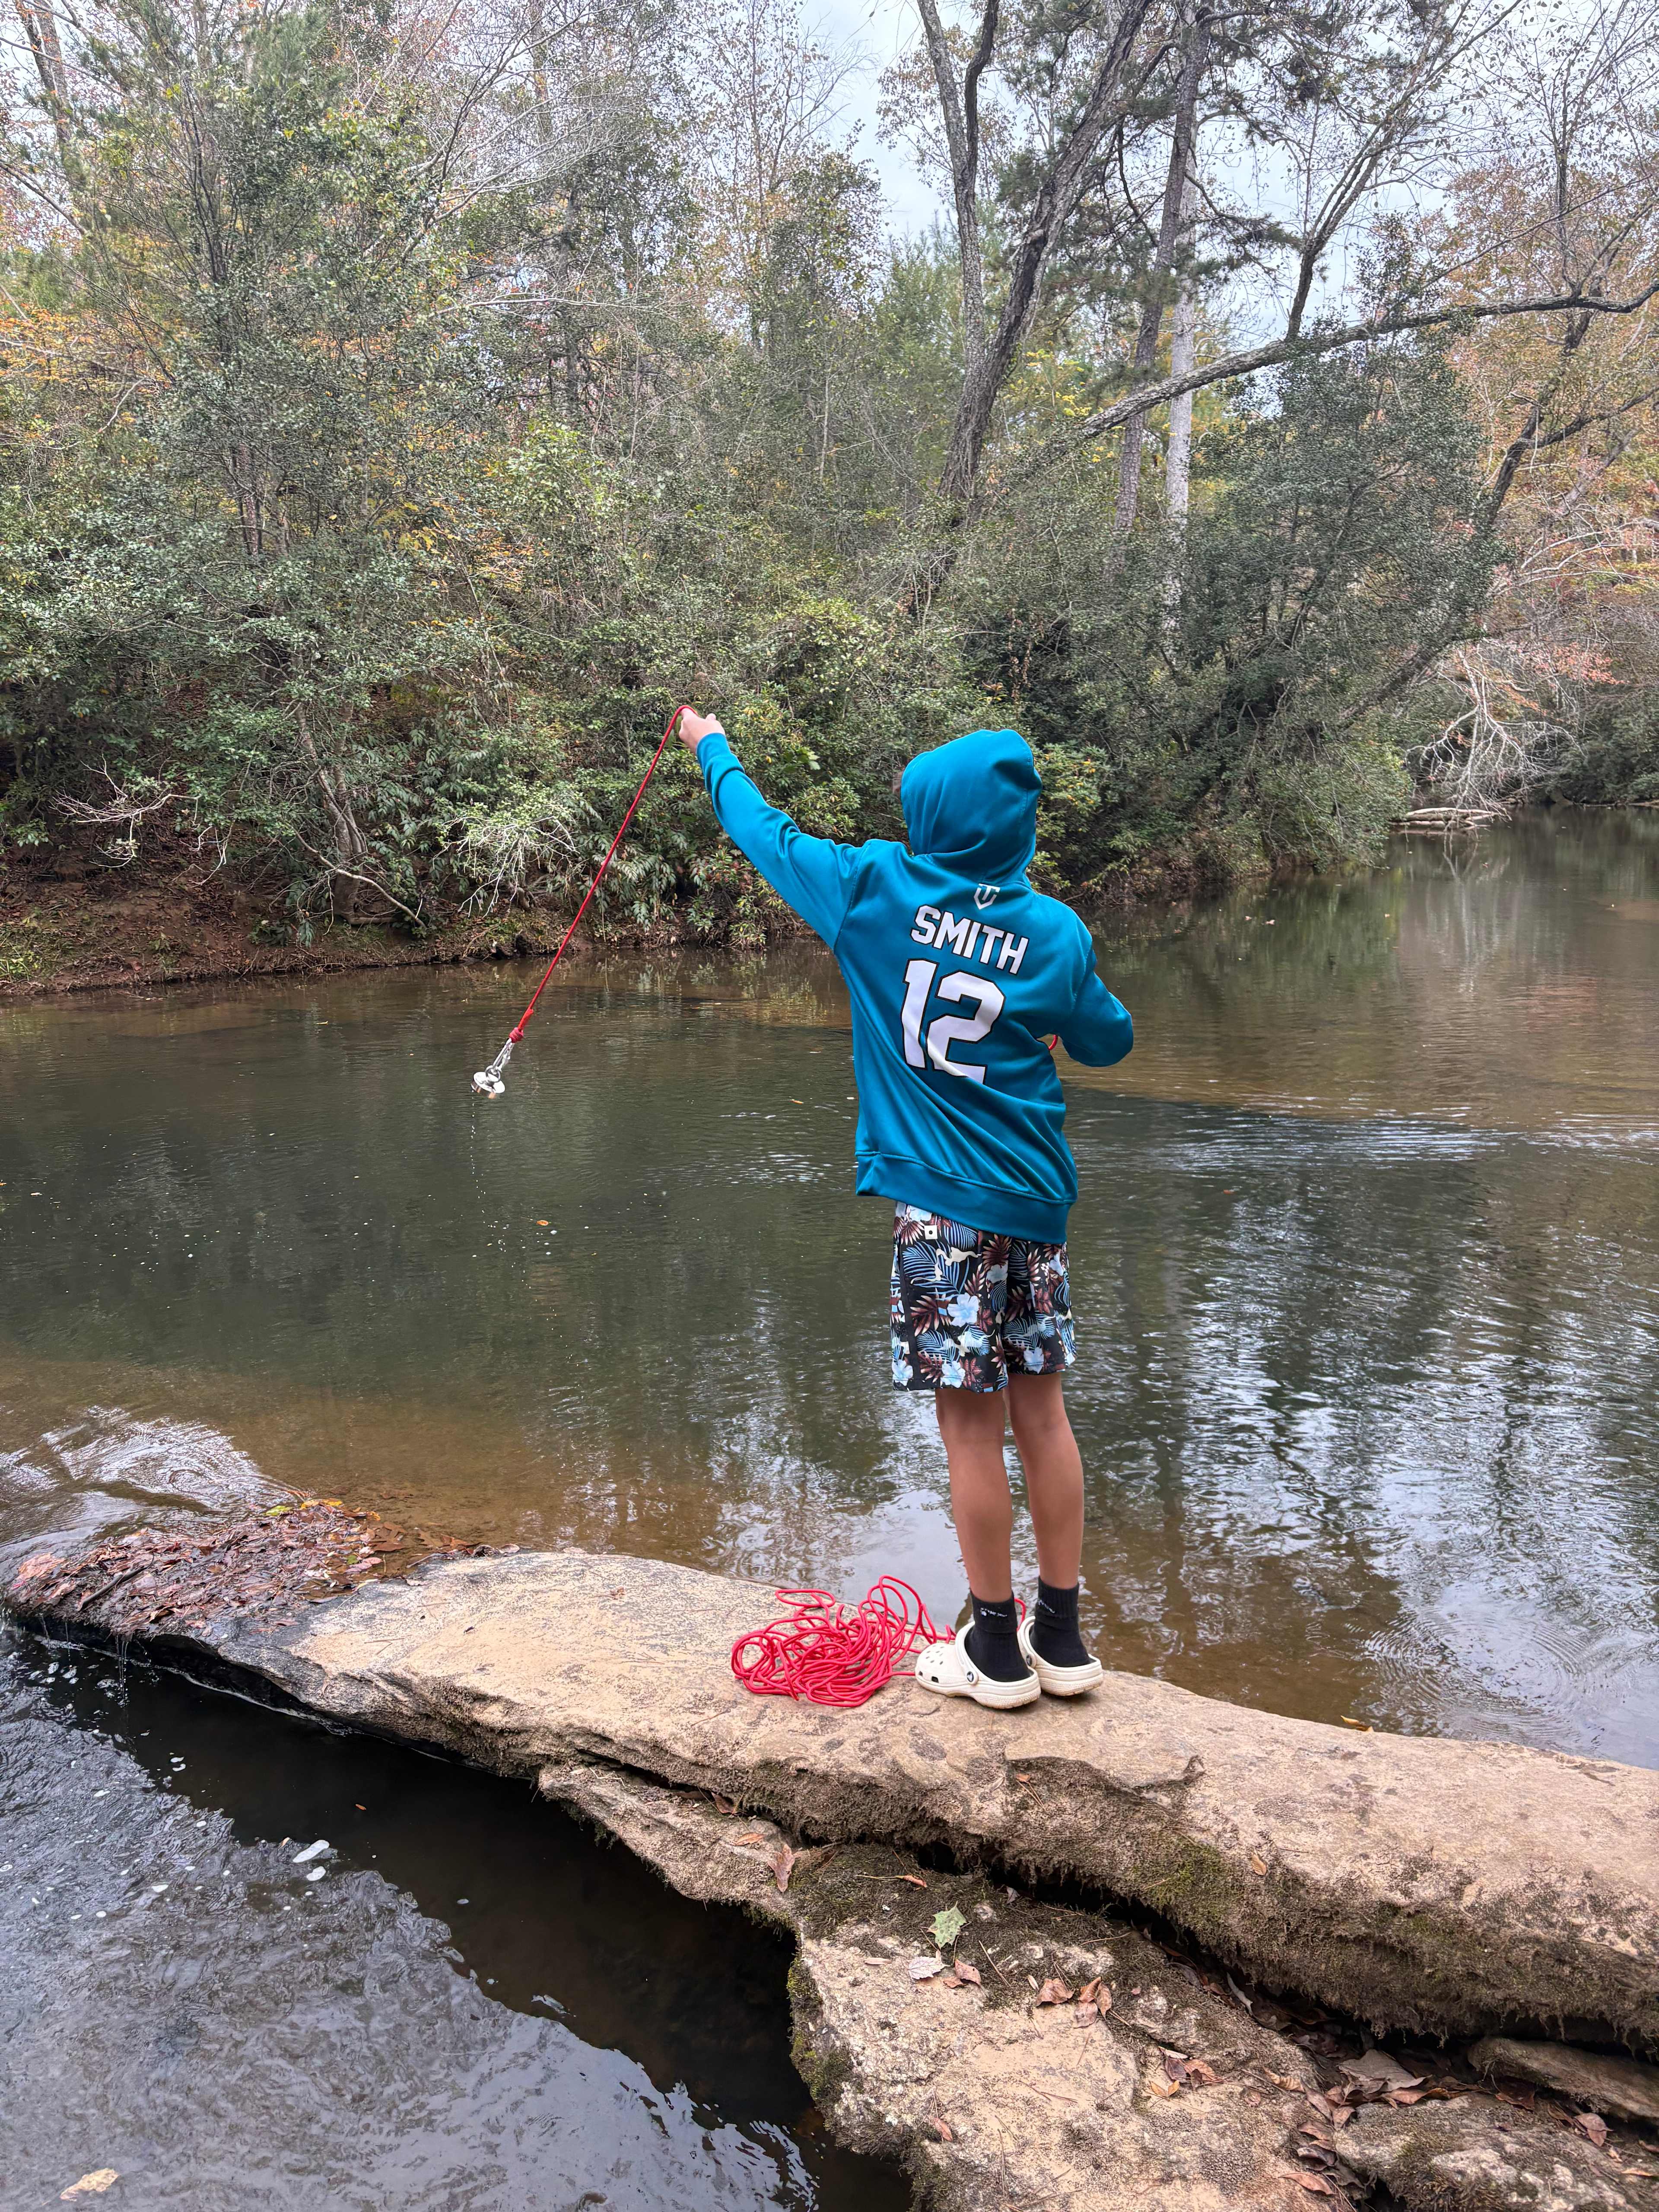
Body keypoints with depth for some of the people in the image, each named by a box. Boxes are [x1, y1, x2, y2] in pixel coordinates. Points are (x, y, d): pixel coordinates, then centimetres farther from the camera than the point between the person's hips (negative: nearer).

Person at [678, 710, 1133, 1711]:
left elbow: (766, 831, 11)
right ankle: (1063, 1637, 23)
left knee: (972, 1423, 3)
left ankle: (997, 1649, 15)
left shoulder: (877, 887, -5)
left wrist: (713, 747, 29)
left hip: (940, 1201, -3)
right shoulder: (1057, 933, 1)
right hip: (1034, 1200, 4)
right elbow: (1110, 1041, 15)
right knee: (1042, 1410, 12)